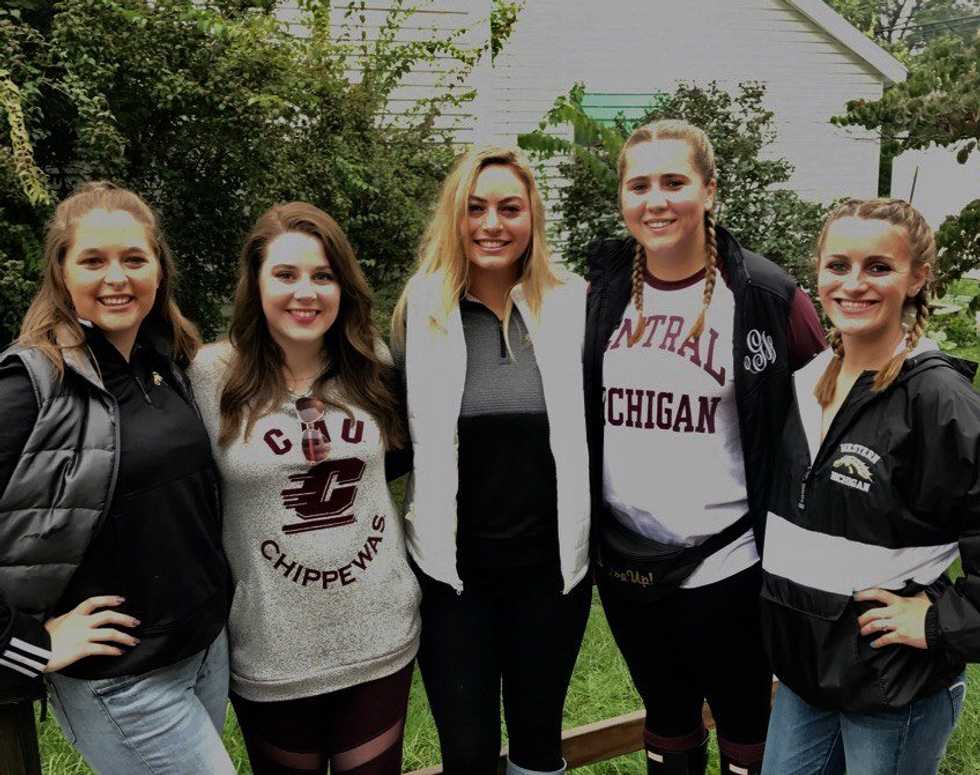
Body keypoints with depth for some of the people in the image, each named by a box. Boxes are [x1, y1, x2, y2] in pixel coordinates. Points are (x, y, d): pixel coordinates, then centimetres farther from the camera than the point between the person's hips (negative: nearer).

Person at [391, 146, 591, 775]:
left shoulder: (572, 305, -3)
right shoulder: (420, 311, -3)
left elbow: (594, 425, 7)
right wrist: (414, 537, 2)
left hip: (552, 562, 1)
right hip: (452, 567, 0)